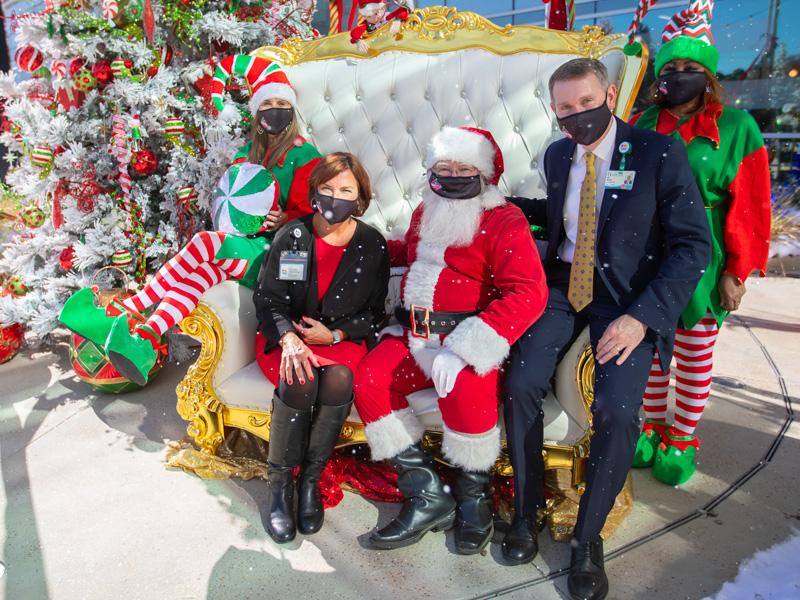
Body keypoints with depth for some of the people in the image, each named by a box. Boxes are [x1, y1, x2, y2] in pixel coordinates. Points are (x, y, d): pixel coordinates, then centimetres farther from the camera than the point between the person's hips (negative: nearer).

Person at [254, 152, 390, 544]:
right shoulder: (291, 236, -1)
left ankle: (310, 480, -14)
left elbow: (375, 313, 3)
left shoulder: (372, 246, 0)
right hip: (287, 334, 0)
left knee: (339, 379, -32)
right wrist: (289, 338, -22)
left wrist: (334, 335, -13)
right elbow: (267, 298, -3)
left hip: (344, 338, 1)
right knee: (300, 380, -31)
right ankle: (280, 484, -14)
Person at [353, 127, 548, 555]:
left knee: (465, 388, -35)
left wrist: (461, 348, -29)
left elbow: (528, 294, -20)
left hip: (469, 337, -6)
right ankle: (426, 497, -8)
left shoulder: (504, 222, -5)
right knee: (368, 381, -17)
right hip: (415, 336, 7)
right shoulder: (425, 214, 17)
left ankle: (474, 497, -5)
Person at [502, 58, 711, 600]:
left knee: (618, 411, -22)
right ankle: (527, 512, 6)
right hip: (562, 284, 4)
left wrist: (642, 316, -20)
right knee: (521, 383, -17)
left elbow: (694, 246, -9)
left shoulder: (660, 153, -6)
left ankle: (588, 540, 3)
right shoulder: (557, 156, 9)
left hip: (629, 298, -3)